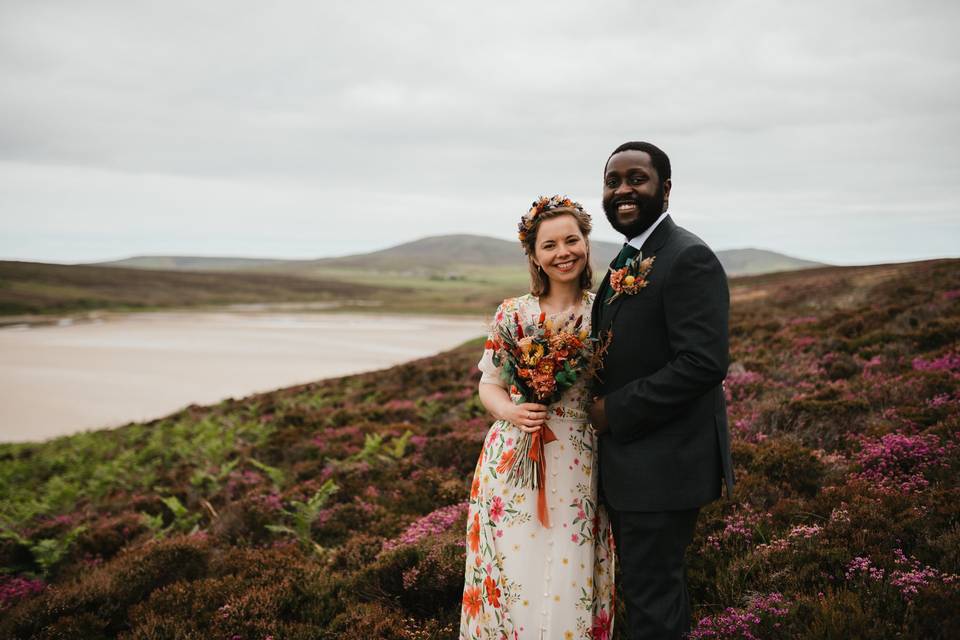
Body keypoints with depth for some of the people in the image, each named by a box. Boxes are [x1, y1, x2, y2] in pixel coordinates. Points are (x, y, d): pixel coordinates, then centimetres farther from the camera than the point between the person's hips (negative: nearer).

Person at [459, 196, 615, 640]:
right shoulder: (512, 314, 0)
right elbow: (489, 385, 6)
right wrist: (510, 411, -13)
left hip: (576, 467, 0)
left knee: (570, 584, 4)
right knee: (511, 578, 3)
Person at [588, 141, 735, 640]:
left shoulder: (689, 258, -17)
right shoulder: (626, 262, 12)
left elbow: (704, 363, -25)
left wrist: (614, 411, -19)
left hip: (664, 465, -9)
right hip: (630, 459, 9)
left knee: (649, 596, 1)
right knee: (657, 583, 21)